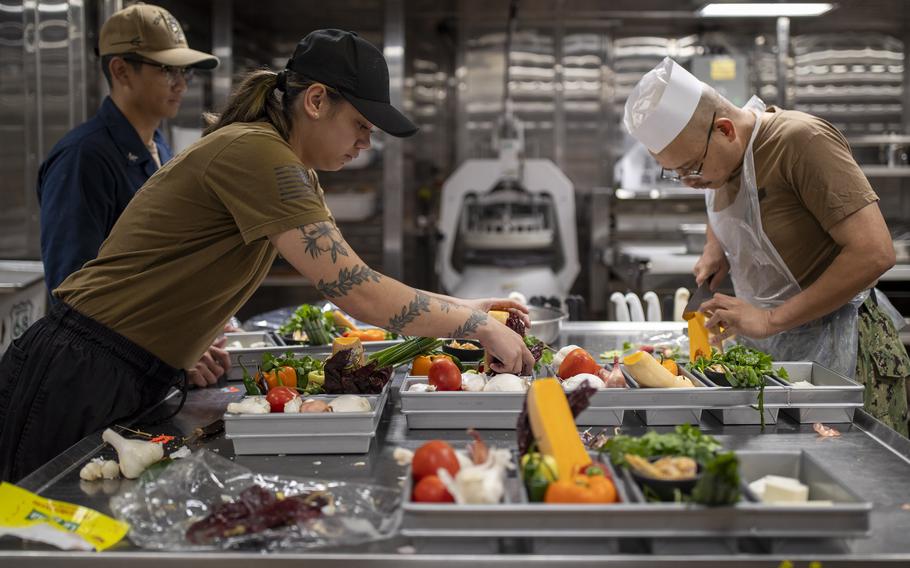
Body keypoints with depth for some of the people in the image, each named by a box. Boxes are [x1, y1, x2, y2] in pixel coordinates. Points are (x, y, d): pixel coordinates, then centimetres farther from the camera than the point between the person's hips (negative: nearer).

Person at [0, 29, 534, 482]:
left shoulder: (296, 173, 10)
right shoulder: (253, 152, -22)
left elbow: (351, 278, 15)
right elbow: (358, 293, -24)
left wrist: (463, 307, 7)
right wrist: (481, 328, -15)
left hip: (136, 382, 10)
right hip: (82, 378, -10)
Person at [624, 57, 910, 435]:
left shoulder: (802, 140, -21)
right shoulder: (720, 153, 3)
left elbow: (874, 252, -27)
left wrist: (771, 319, -26)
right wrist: (714, 249, 5)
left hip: (838, 347, -7)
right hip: (770, 348, 7)